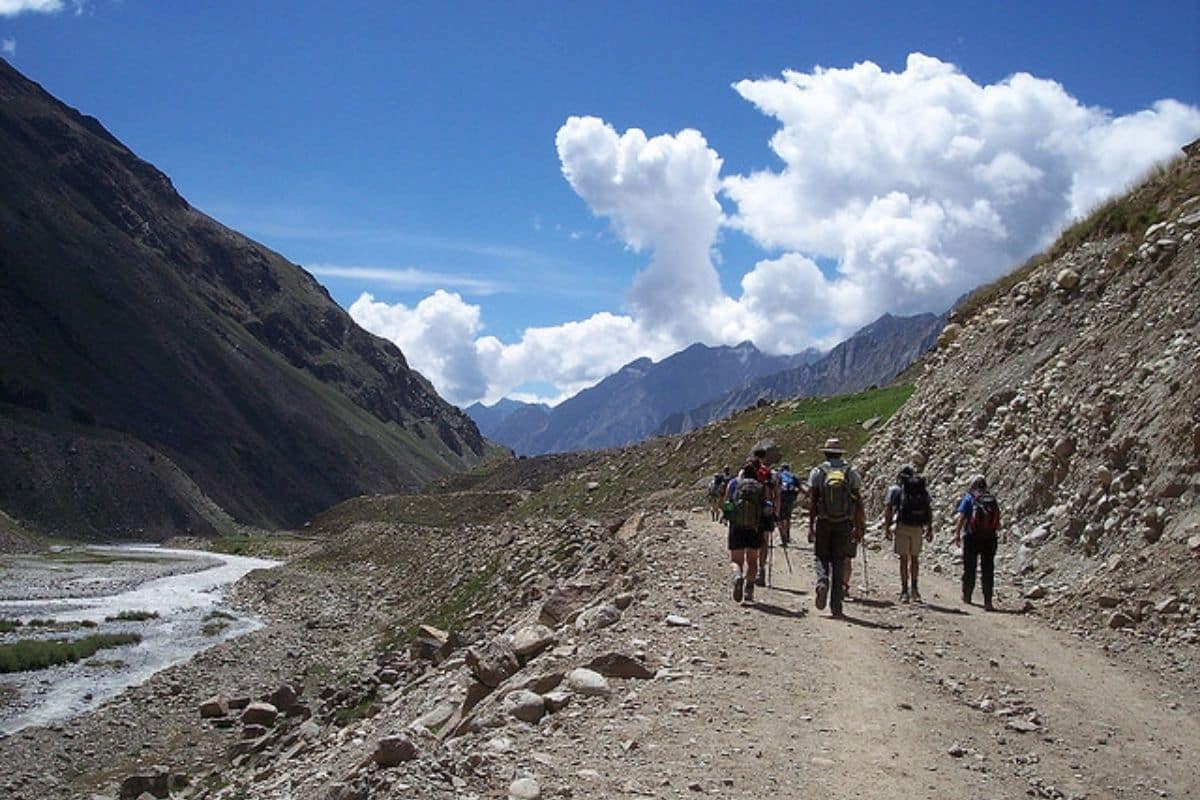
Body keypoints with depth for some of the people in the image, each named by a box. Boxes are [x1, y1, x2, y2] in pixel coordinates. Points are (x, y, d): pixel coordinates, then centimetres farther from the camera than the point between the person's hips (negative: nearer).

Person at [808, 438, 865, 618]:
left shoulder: (817, 472, -2)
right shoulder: (850, 472, 2)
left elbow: (813, 502, -5)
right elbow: (858, 502, 1)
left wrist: (810, 526, -2)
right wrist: (858, 527, 7)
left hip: (823, 522, -1)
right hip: (844, 524, 1)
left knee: (820, 556, 14)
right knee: (838, 562, 7)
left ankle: (822, 582, -17)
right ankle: (836, 606, 6)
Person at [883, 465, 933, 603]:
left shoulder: (895, 488, 5)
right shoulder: (923, 489, 13)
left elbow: (888, 509, -2)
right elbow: (929, 510, 11)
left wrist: (887, 528, 0)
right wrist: (929, 529, 14)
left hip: (902, 526, -3)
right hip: (918, 527, 3)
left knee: (904, 558, 2)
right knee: (915, 558, 16)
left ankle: (905, 591, 1)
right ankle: (914, 589, 20)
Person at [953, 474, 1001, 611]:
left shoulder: (969, 498, -2)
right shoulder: (993, 499, 7)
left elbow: (961, 518, -10)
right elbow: (998, 520, 7)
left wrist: (957, 535, -8)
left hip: (972, 537, -2)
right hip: (990, 538, 2)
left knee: (969, 568, 14)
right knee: (988, 570, 2)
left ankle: (967, 595, 26)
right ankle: (988, 601, -7)